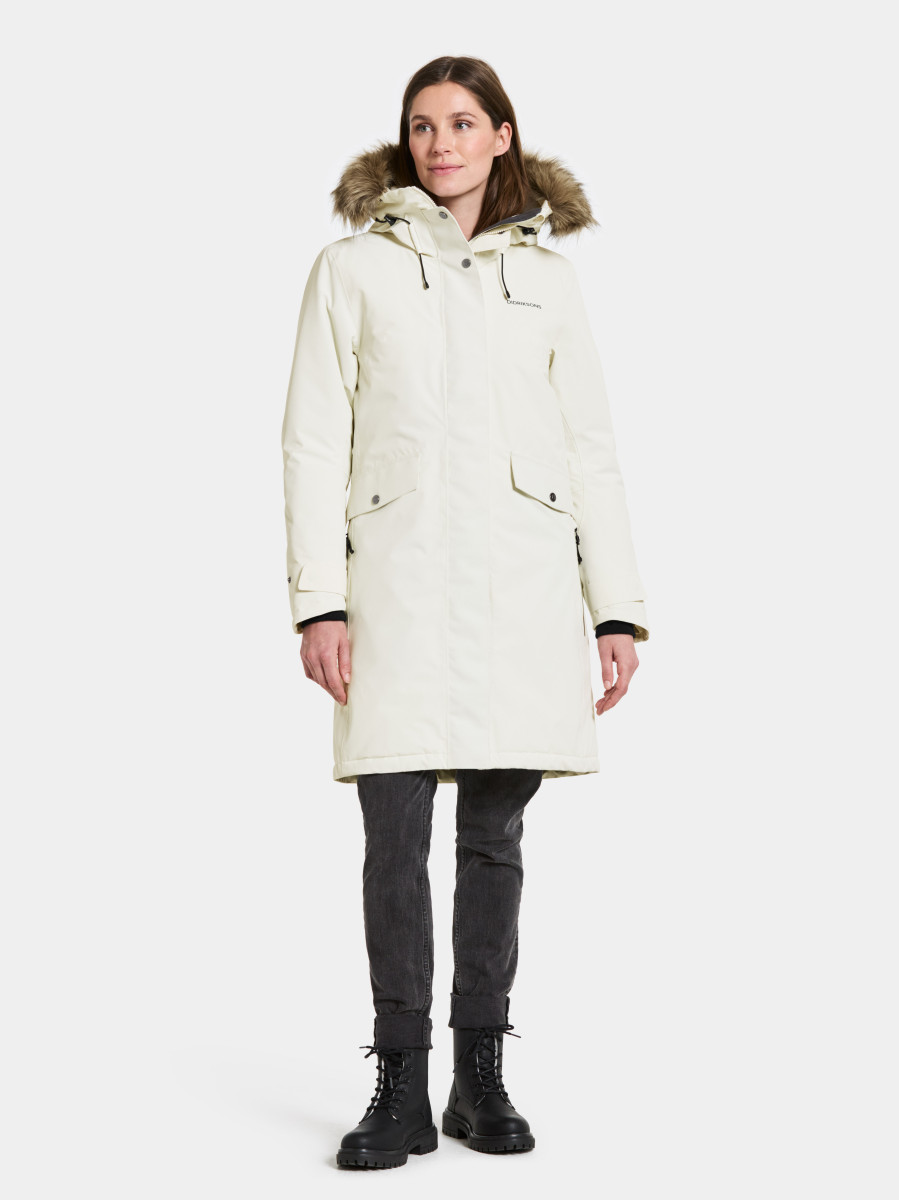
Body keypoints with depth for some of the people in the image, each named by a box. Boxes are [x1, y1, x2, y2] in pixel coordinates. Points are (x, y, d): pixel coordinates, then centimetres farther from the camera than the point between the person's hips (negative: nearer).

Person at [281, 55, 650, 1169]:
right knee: (395, 837, -4)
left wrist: (616, 607, 5)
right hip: (399, 584, -1)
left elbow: (591, 452, 12)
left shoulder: (545, 278, 13)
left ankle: (481, 1077, 16)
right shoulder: (353, 268, 8)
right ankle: (402, 1085, 6)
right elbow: (314, 442, 3)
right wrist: (317, 601, -6)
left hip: (524, 586, 2)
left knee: (495, 837, 6)